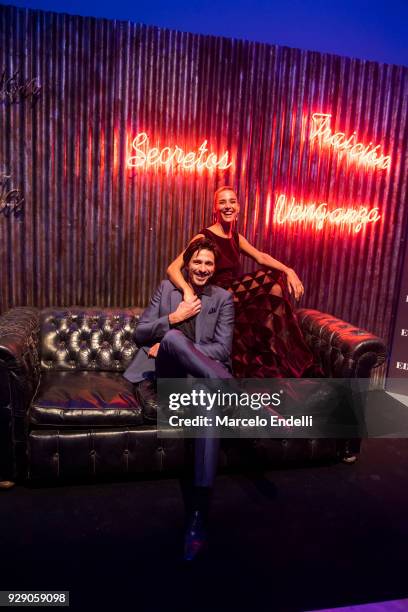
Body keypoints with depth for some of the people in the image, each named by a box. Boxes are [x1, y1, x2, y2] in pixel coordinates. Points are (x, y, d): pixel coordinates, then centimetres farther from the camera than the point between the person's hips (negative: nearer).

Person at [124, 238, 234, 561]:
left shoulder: (223, 298, 10)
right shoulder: (166, 289, 15)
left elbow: (222, 349, -1)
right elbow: (140, 334, 12)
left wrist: (170, 347, -8)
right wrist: (172, 319, -6)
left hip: (202, 375, 0)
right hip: (169, 375, 1)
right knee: (173, 336, -35)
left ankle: (200, 513, -37)